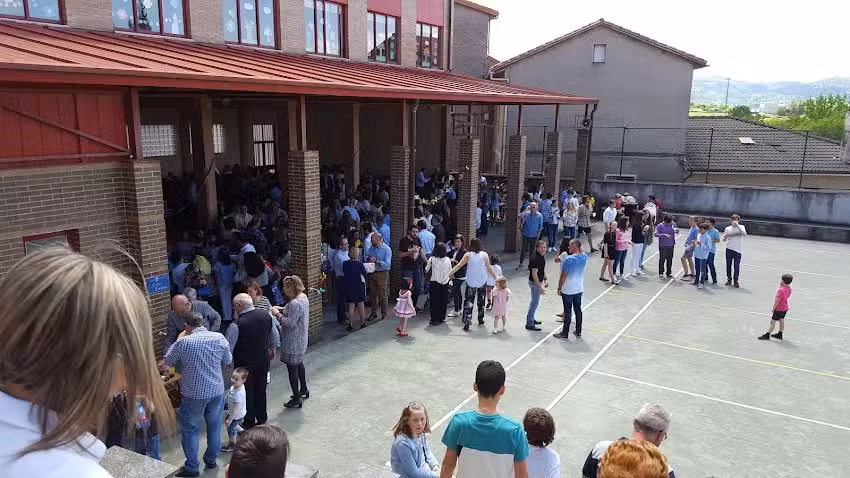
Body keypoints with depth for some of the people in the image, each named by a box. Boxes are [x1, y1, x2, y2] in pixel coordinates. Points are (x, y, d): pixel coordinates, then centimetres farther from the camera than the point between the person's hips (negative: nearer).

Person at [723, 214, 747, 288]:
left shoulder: (741, 227, 1)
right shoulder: (727, 228, 6)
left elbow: (744, 234, -20)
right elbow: (724, 240, 11)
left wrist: (737, 226, -23)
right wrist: (725, 237, -13)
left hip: (738, 250, -2)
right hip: (729, 249, 2)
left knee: (736, 266, -1)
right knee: (729, 265, 7)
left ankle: (736, 280, 10)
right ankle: (729, 279, 19)